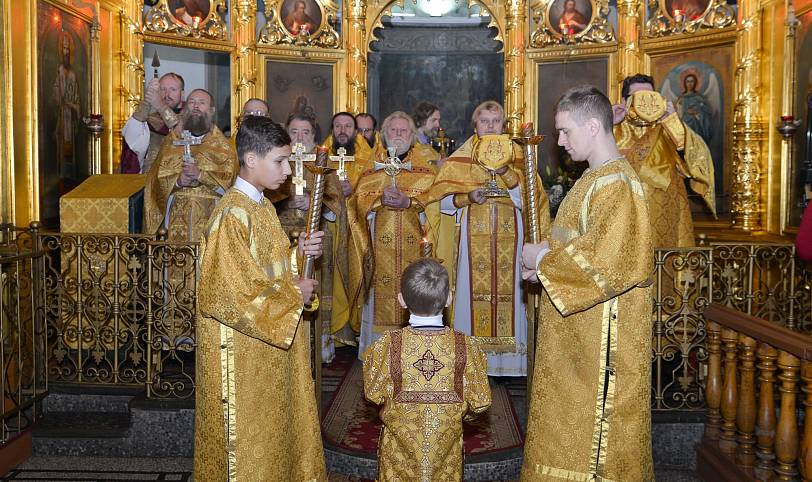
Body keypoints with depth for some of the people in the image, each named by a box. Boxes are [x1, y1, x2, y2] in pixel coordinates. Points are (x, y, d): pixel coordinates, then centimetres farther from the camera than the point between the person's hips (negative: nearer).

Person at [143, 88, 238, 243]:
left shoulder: (222, 145, 8)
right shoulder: (172, 140, 14)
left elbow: (229, 179, -5)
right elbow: (158, 178, 7)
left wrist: (200, 175, -18)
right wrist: (177, 181, -13)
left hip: (210, 215, -1)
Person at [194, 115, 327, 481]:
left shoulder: (263, 208, 7)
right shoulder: (232, 216, -21)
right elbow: (235, 294, -25)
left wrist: (298, 255, -2)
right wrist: (294, 295, -15)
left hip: (269, 350, 9)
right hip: (242, 351, -9)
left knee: (273, 430, 20)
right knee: (248, 439, 7)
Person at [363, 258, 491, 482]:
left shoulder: (388, 345, -19)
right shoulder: (466, 346, -17)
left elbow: (374, 394, -7)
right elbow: (480, 401, -8)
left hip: (400, 444, 0)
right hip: (446, 446, 1)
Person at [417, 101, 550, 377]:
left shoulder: (517, 157, 10)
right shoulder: (460, 158, 8)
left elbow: (527, 199, 0)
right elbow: (444, 201, 4)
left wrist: (505, 172, -13)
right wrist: (468, 197, -14)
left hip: (509, 236, 1)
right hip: (473, 237, 0)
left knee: (508, 289, -3)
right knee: (473, 289, -4)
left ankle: (507, 354, 7)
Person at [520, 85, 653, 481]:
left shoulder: (617, 185, -19)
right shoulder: (595, 178, 12)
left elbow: (604, 263, -27)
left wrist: (542, 260, -15)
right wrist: (546, 254, 2)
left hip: (601, 336, -10)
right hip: (575, 332, 10)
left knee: (592, 427, 3)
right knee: (570, 418, 18)